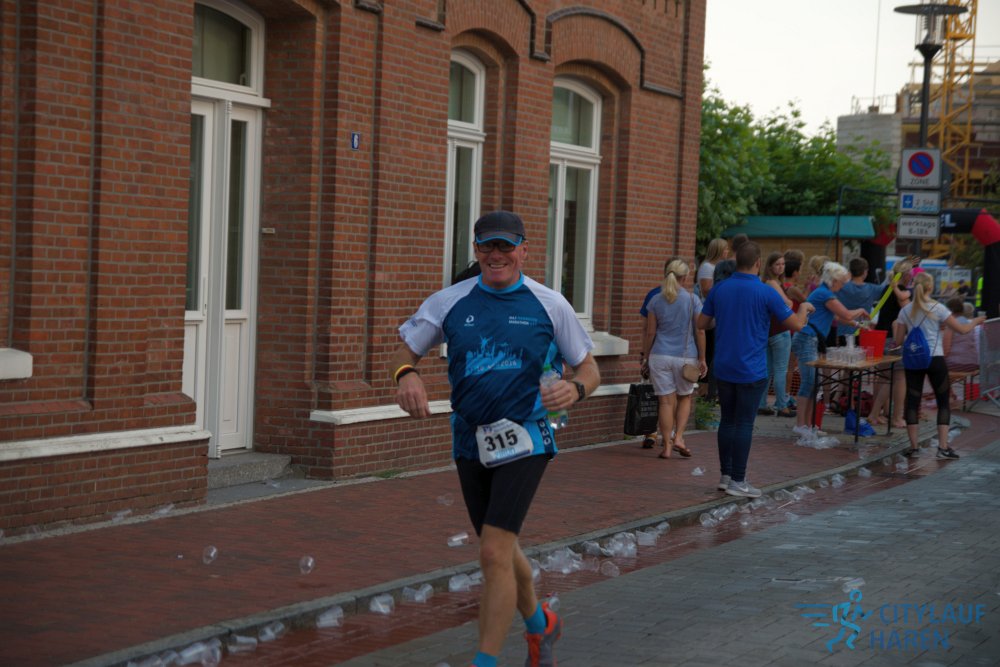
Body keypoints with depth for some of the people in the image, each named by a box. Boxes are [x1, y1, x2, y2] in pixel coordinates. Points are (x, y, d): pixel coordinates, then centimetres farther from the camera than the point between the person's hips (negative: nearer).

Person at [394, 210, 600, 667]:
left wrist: (575, 389, -20)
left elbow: (589, 370, 4)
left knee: (494, 553, -15)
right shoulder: (448, 302, 3)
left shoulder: (550, 305, -2)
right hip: (469, 443, 4)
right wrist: (407, 376, -17)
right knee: (502, 550, 17)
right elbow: (406, 353, 7)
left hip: (524, 441, -4)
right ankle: (540, 623, 44)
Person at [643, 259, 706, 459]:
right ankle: (678, 438, 5)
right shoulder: (693, 300, -4)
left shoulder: (656, 300, 1)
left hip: (660, 356, 1)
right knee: (685, 397, 18)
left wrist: (646, 357, 12)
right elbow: (700, 331, -5)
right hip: (686, 356, -1)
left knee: (666, 401, 4)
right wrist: (702, 358, 3)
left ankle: (667, 446, 4)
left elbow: (650, 333, 2)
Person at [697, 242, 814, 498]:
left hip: (724, 368, 5)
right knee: (744, 424, -1)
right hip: (751, 371, -5)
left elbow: (702, 323, 11)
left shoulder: (719, 289, 2)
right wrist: (804, 307, 15)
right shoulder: (765, 293, -11)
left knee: (727, 421, 13)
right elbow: (796, 324, -6)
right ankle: (737, 481, 0)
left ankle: (726, 475, 18)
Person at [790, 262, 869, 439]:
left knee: (812, 383, 9)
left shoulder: (822, 292, 20)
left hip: (811, 341, 10)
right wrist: (860, 311, 8)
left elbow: (836, 318, 28)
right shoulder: (825, 294, -11)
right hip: (807, 340, -10)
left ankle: (807, 424, 10)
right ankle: (800, 424, -11)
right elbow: (846, 315, -10)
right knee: (809, 382, -12)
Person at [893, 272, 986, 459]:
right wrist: (976, 321, 17)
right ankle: (943, 447, 1)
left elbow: (898, 341, 4)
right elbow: (961, 329, -2)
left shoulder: (905, 311, 3)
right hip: (935, 360, -3)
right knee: (943, 402, 7)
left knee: (912, 401, 7)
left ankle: (913, 446, 6)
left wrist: (895, 327, 25)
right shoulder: (938, 308, -6)